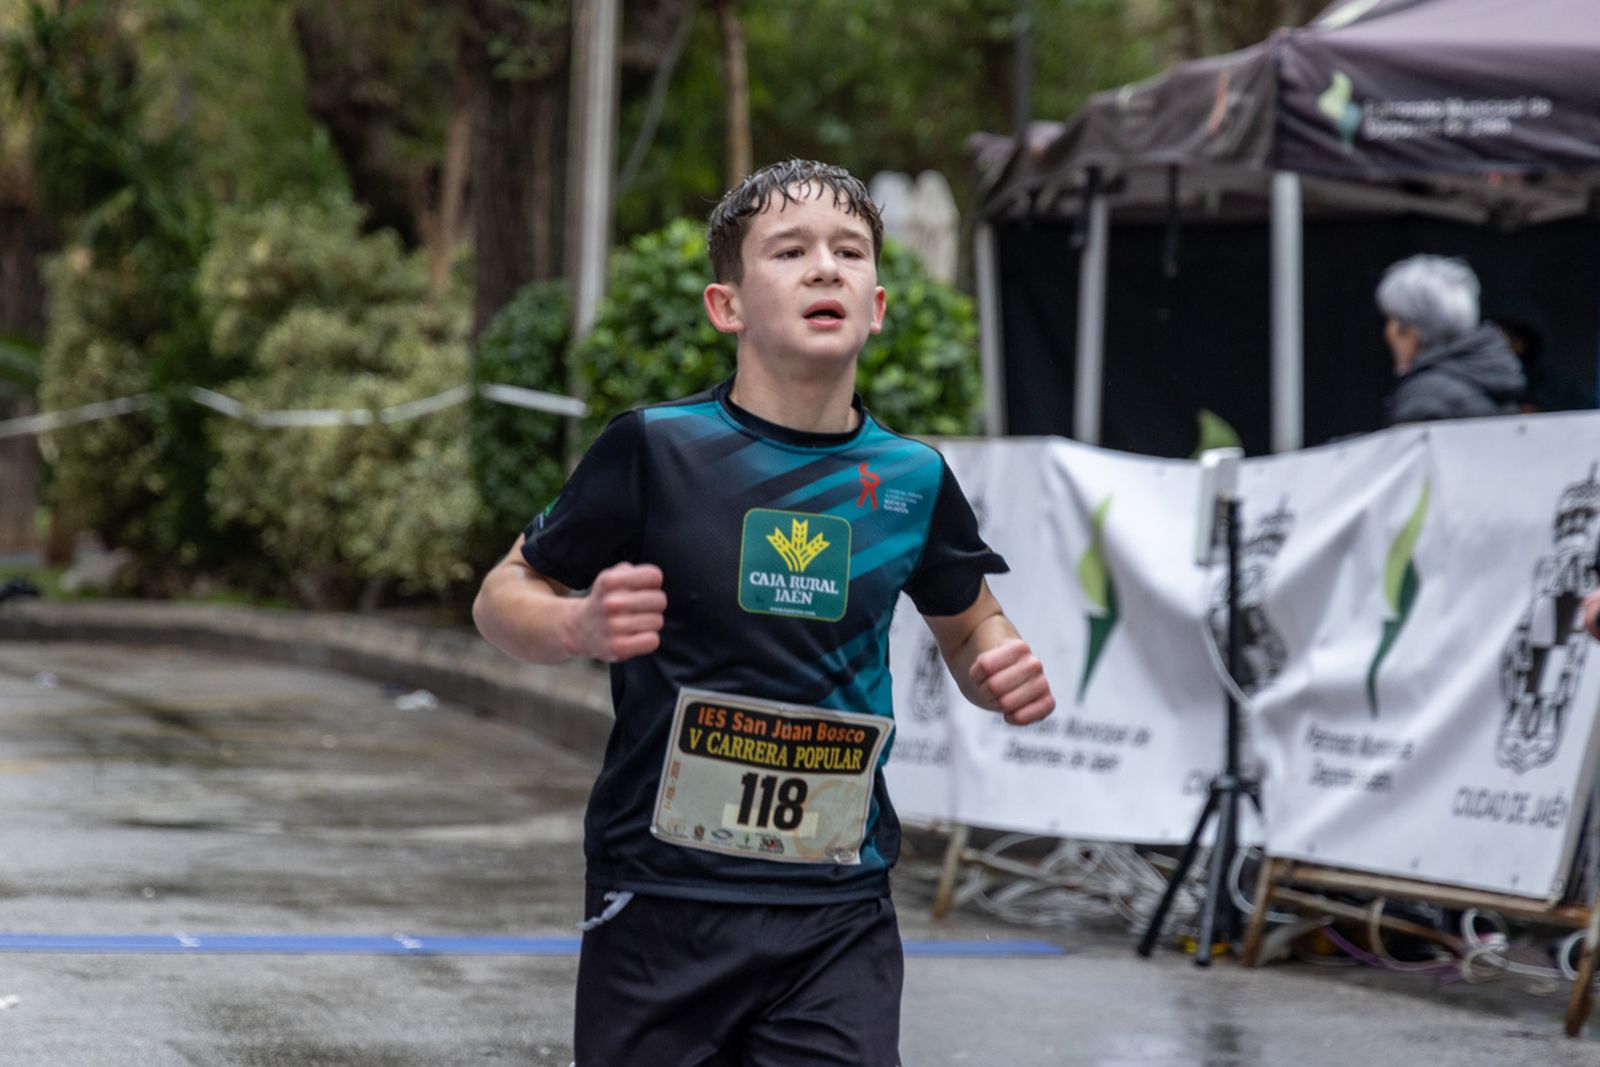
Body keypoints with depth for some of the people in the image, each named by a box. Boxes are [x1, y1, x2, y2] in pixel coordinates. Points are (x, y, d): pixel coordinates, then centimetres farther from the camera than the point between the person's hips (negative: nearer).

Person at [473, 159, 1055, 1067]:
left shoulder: (912, 479, 5)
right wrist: (583, 627, -19)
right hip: (664, 897, -2)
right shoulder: (658, 449, -6)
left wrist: (1002, 670, 0)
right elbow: (503, 598, 3)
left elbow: (968, 624, 23)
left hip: (841, 907, 2)